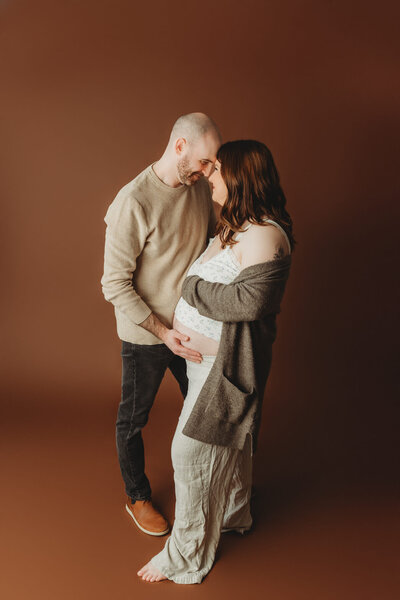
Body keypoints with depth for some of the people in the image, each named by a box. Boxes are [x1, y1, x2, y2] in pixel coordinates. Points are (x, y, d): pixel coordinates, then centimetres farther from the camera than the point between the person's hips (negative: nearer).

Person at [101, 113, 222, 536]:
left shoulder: (200, 187, -4)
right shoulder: (133, 202, -24)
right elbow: (115, 285, -20)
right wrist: (163, 332, -23)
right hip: (145, 336, -6)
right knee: (132, 421, 15)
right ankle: (138, 498, 41)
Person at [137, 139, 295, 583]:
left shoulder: (264, 235, -22)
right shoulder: (234, 227, 10)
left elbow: (249, 300, -32)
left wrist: (193, 287, -21)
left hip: (226, 362, -10)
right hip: (207, 353, 10)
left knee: (193, 452, 0)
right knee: (227, 439, 25)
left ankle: (187, 558, 19)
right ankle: (234, 514, 48)